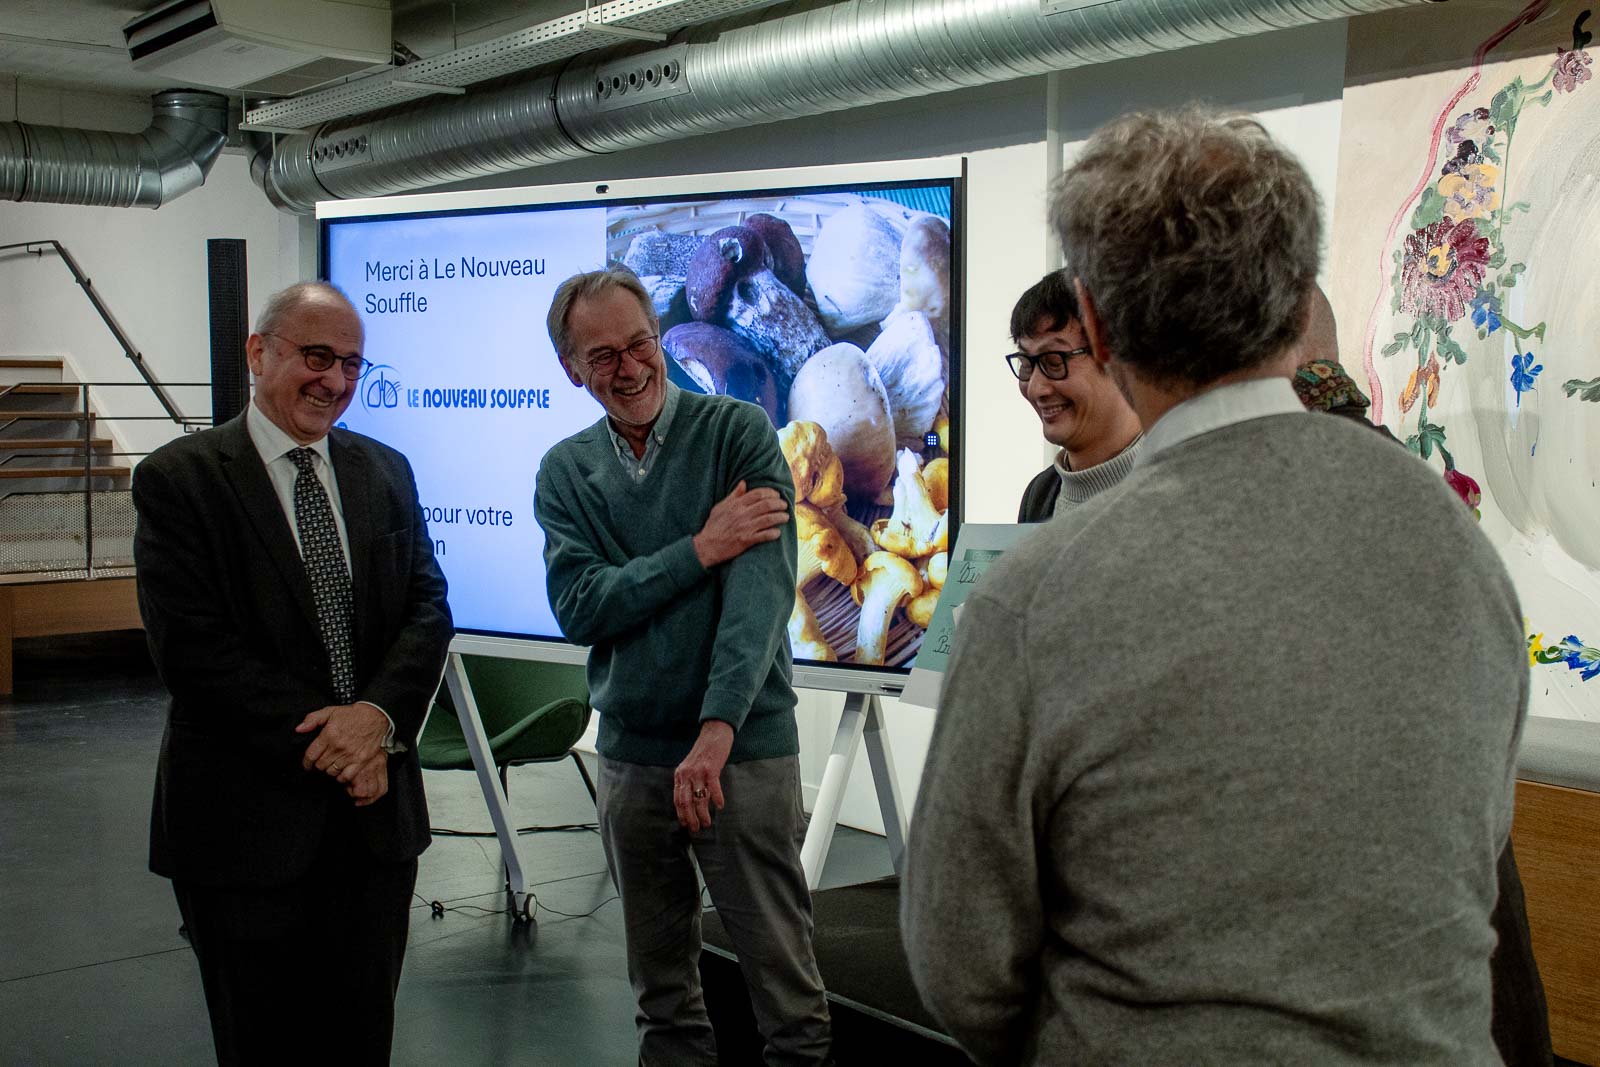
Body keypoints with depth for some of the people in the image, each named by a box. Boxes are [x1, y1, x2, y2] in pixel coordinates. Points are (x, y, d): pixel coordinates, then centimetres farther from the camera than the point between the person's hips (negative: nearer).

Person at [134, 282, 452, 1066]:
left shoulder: (385, 472, 8)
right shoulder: (179, 478, -7)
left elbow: (428, 608, 3)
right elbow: (191, 644, -14)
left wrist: (378, 715, -15)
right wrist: (316, 742, -17)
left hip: (376, 806, 4)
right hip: (245, 816, -4)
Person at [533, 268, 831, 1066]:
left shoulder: (739, 433, -5)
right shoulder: (565, 471, 6)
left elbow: (762, 587, -16)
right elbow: (579, 608, -6)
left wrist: (718, 727, -25)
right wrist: (701, 550, -15)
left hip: (745, 747, -3)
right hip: (630, 751, 4)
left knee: (782, 974, 2)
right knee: (660, 983, 15)